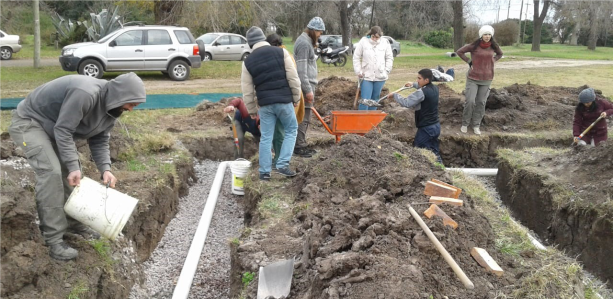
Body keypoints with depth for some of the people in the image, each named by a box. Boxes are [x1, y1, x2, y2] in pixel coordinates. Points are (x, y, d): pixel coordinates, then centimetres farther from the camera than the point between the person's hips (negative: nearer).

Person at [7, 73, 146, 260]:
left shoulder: (111, 106, -5)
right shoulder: (85, 94, -36)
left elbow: (100, 141, -3)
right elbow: (63, 130, -33)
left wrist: (105, 169, -17)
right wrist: (73, 166, -34)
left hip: (52, 126, 10)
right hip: (29, 122, -9)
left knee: (70, 169, 8)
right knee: (51, 171, -20)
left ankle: (73, 222, 24)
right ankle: (54, 240, -17)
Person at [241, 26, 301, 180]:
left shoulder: (248, 61, 3)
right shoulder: (281, 52, -3)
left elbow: (247, 91, 5)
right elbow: (293, 78, -4)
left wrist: (252, 110, 16)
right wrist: (296, 98, 7)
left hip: (265, 104, 2)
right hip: (284, 101, -2)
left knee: (265, 138, 10)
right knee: (291, 130, 15)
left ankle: (265, 172, 13)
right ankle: (282, 165, 6)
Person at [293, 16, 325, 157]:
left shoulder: (307, 42, 19)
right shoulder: (304, 43, -14)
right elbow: (301, 70, -19)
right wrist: (308, 90, -21)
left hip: (308, 85, 10)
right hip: (305, 86, -10)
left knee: (304, 118, 12)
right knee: (304, 117, -7)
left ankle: (302, 144, 18)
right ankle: (299, 146, -3)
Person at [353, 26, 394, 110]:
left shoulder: (385, 43, 3)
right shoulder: (363, 42, -2)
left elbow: (389, 58, 11)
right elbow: (356, 57, 4)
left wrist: (386, 70, 2)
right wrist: (358, 71, -1)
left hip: (380, 77, 2)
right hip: (366, 76, -2)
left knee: (375, 99, 11)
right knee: (365, 100, -9)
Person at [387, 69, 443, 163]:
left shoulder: (421, 92, -21)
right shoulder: (435, 88, 5)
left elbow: (406, 103, -23)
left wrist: (394, 95, -11)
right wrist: (413, 84, 36)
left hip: (426, 128, -9)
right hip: (436, 126, 9)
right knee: (434, 152, 16)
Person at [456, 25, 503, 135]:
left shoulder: (493, 46, -1)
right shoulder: (474, 46, -11)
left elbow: (500, 54, 20)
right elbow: (459, 52, -2)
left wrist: (492, 61, 6)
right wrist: (469, 61, -6)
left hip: (487, 79, 3)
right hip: (473, 78, -3)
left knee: (481, 102, 6)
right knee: (470, 101, -8)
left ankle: (476, 125, 16)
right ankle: (465, 124, 9)